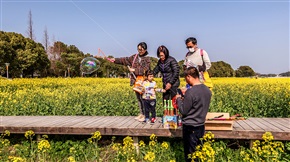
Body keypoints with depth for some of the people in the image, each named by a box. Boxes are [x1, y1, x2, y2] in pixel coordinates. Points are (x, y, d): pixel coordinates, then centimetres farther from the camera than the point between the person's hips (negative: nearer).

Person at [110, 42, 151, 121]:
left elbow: (145, 70, -13)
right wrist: (115, 60, 5)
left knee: (143, 98, -7)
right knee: (138, 98, 12)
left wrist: (134, 70, -12)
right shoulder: (135, 56, 11)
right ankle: (141, 114, 21)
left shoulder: (147, 59, -4)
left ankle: (145, 115, 1)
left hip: (143, 81, -6)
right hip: (136, 81, 6)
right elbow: (125, 60, 12)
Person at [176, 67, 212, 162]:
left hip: (190, 127, -7)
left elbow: (183, 111, -16)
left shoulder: (190, 92, -24)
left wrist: (179, 99, 0)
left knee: (190, 154, 7)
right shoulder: (207, 90, 1)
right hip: (201, 126, 7)